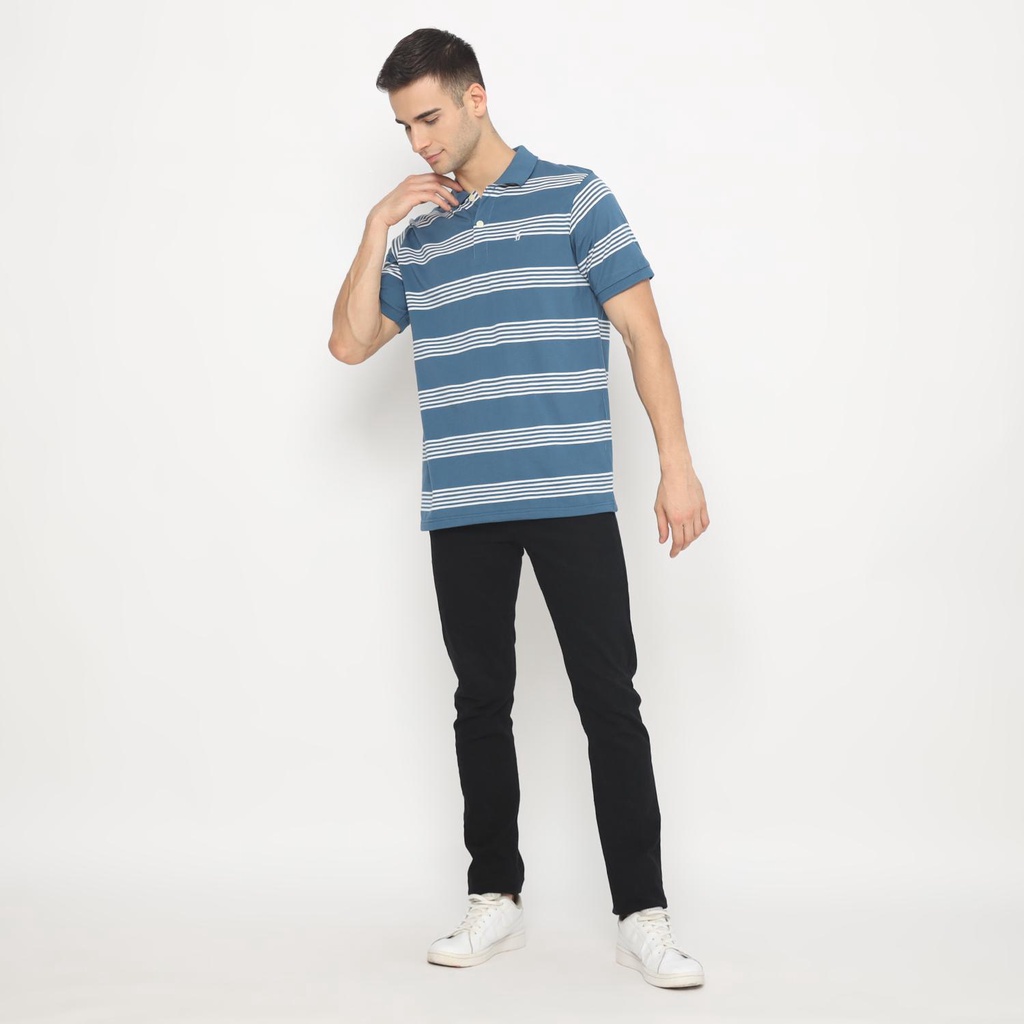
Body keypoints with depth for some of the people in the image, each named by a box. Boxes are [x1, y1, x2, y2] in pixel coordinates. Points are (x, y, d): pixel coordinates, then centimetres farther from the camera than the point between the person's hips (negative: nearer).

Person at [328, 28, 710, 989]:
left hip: (571, 501, -4)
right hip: (460, 509, 4)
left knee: (609, 703, -4)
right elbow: (350, 343, 11)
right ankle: (495, 898, 21)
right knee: (482, 701, 9)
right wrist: (376, 228, 2)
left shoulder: (572, 197, 3)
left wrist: (676, 464, -8)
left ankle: (642, 916, 3)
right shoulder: (417, 234, 16)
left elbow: (643, 332, -1)